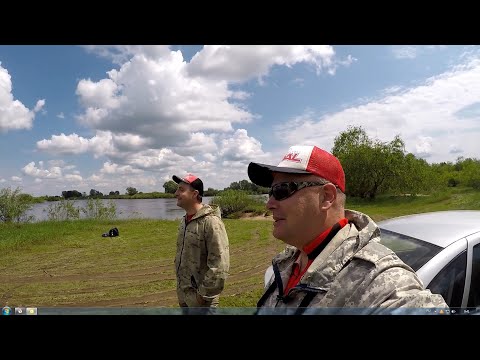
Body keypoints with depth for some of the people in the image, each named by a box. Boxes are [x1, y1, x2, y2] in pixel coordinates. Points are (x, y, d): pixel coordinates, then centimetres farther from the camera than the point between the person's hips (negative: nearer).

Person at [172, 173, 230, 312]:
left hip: (200, 299, -8)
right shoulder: (185, 220, 5)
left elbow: (219, 265, -25)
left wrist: (204, 294, -19)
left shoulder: (211, 222, -22)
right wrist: (180, 288, 15)